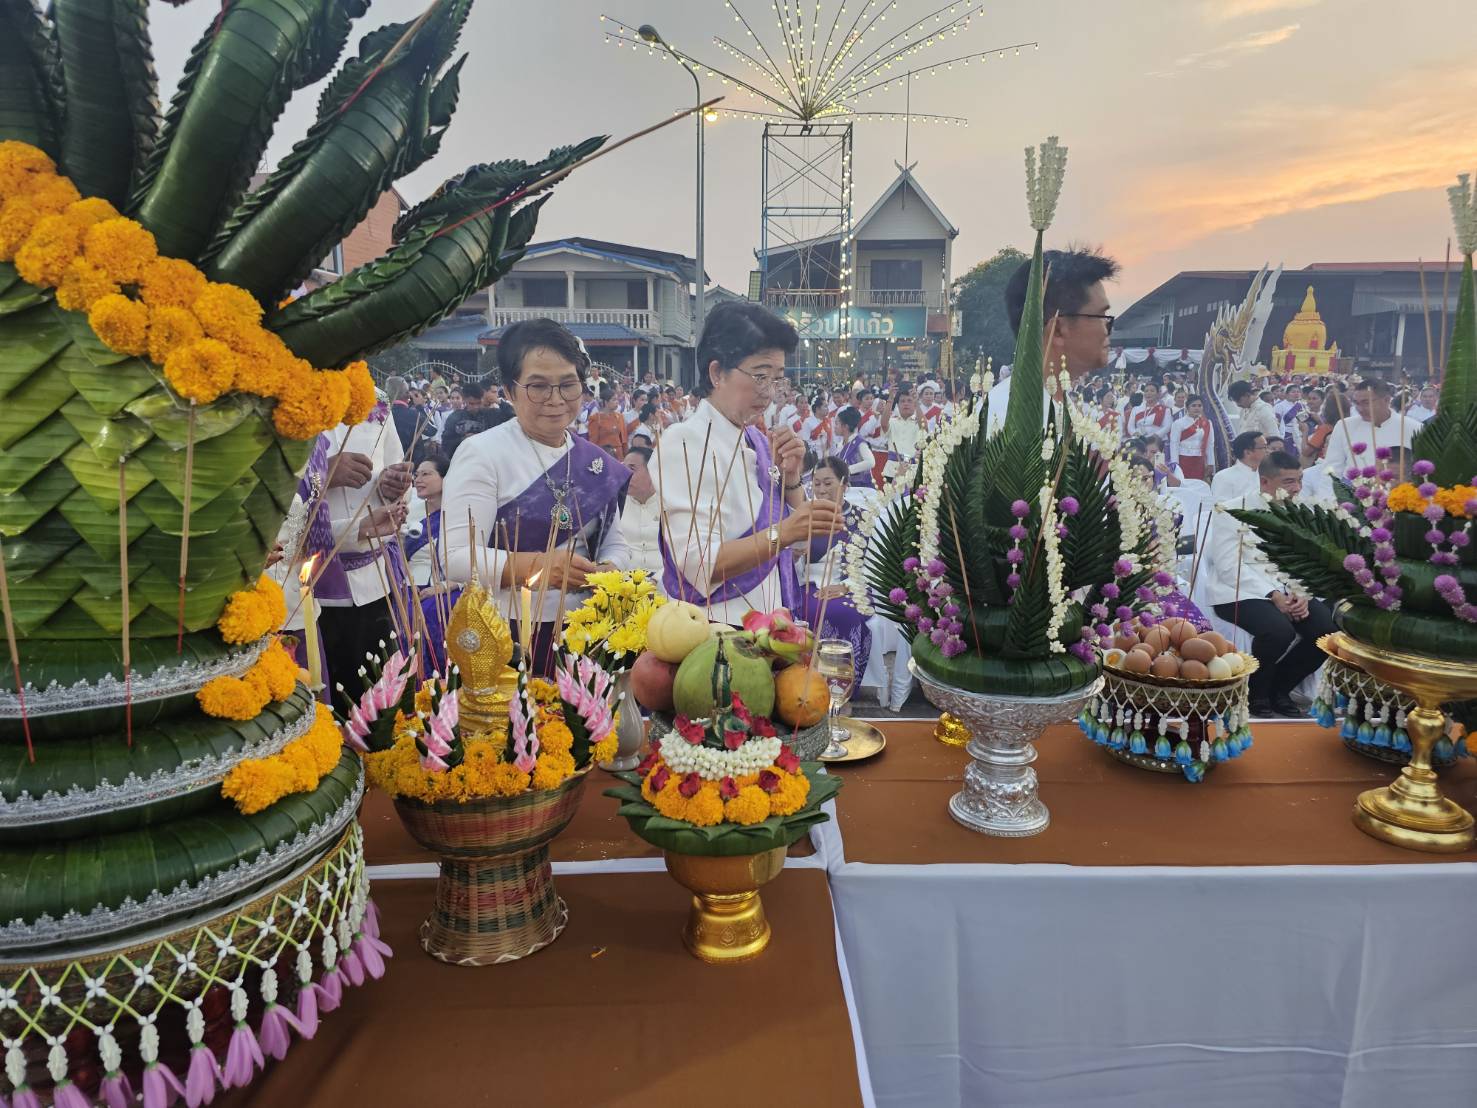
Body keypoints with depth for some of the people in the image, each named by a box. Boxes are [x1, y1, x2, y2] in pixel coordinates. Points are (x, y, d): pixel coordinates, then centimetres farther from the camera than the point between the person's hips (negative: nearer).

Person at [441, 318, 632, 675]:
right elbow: (457, 558, -15)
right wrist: (536, 565, -29)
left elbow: (614, 541, 14)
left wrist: (609, 571, -9)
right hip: (506, 638, -5)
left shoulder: (596, 461, 9)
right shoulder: (481, 452, -8)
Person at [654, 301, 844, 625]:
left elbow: (793, 543, 10)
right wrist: (783, 532, -31)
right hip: (714, 631, -7)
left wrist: (791, 477, -4)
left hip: (771, 621, 7)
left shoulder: (759, 440, 8)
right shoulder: (684, 443, -14)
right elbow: (698, 567, -23)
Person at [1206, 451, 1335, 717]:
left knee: (1328, 627, -17)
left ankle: (1280, 689, 6)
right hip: (1240, 592, -6)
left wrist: (1301, 594, -13)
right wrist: (1273, 595, -22)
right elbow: (1230, 566, -15)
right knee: (1279, 630, -32)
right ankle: (1256, 695, -4)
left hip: (1287, 591, 6)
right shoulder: (1232, 511, -7)